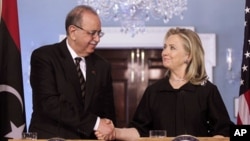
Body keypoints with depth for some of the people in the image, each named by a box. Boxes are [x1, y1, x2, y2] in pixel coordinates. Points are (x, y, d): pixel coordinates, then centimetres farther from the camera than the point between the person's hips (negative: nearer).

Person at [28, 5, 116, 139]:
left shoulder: (102, 66, 11)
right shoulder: (43, 56, -4)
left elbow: (107, 110, 13)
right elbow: (49, 103, -15)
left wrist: (108, 131, -8)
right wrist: (94, 123, -17)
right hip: (51, 136, -5)